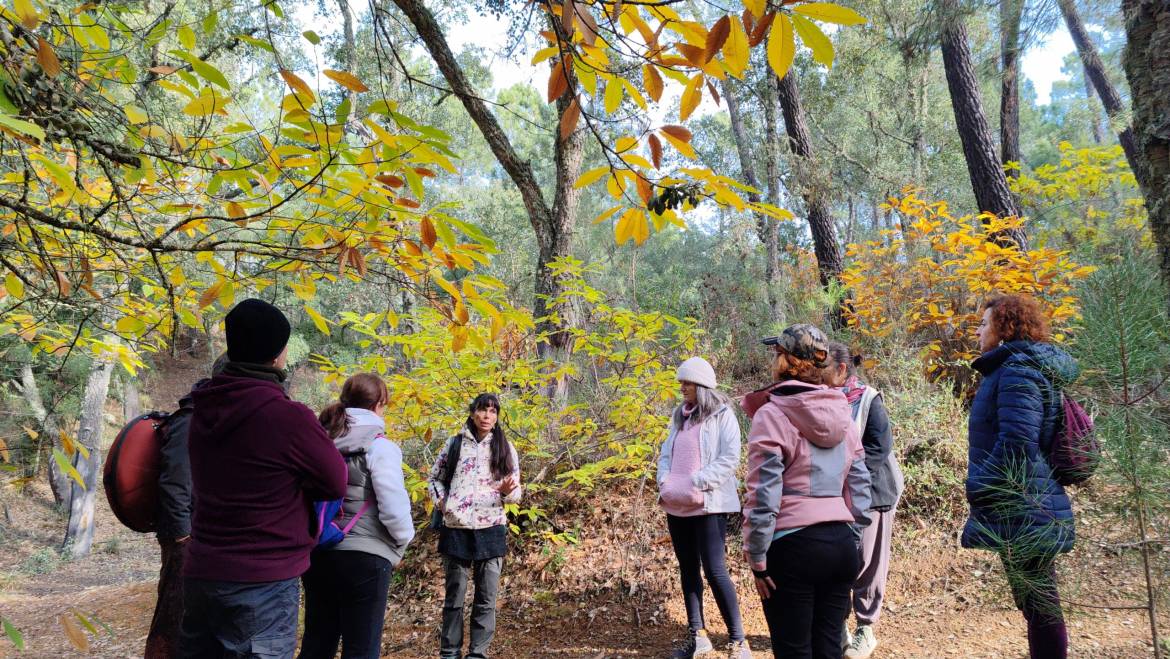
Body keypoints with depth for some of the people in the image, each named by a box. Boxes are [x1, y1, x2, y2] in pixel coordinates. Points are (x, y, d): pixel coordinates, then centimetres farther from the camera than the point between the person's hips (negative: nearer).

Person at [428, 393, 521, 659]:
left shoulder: (505, 448, 5)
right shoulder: (454, 443, 4)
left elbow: (515, 492, 6)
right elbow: (434, 478, 14)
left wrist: (508, 492, -16)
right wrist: (441, 502, -3)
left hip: (491, 530, 1)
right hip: (456, 529, 0)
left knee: (486, 598, 4)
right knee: (454, 595, 7)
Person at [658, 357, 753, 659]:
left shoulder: (722, 415, -4)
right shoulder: (679, 415, 16)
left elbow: (730, 458, -13)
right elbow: (666, 452, 16)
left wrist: (695, 483, -18)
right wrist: (665, 480, -3)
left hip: (708, 505, -7)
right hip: (677, 506, 7)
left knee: (715, 571, -9)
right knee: (688, 569, 12)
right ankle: (696, 635, 23)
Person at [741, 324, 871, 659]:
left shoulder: (771, 415, -9)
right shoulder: (843, 414, 8)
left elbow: (763, 495, -13)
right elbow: (859, 487, 11)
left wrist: (757, 558, -7)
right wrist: (853, 542, 18)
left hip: (792, 545, -6)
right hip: (841, 543, 6)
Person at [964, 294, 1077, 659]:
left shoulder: (1018, 370, -15)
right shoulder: (1026, 367, 17)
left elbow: (1015, 444, -25)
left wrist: (977, 489, -16)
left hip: (1022, 515, -10)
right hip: (1024, 513, 10)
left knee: (1040, 606, -2)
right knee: (1039, 605, 18)